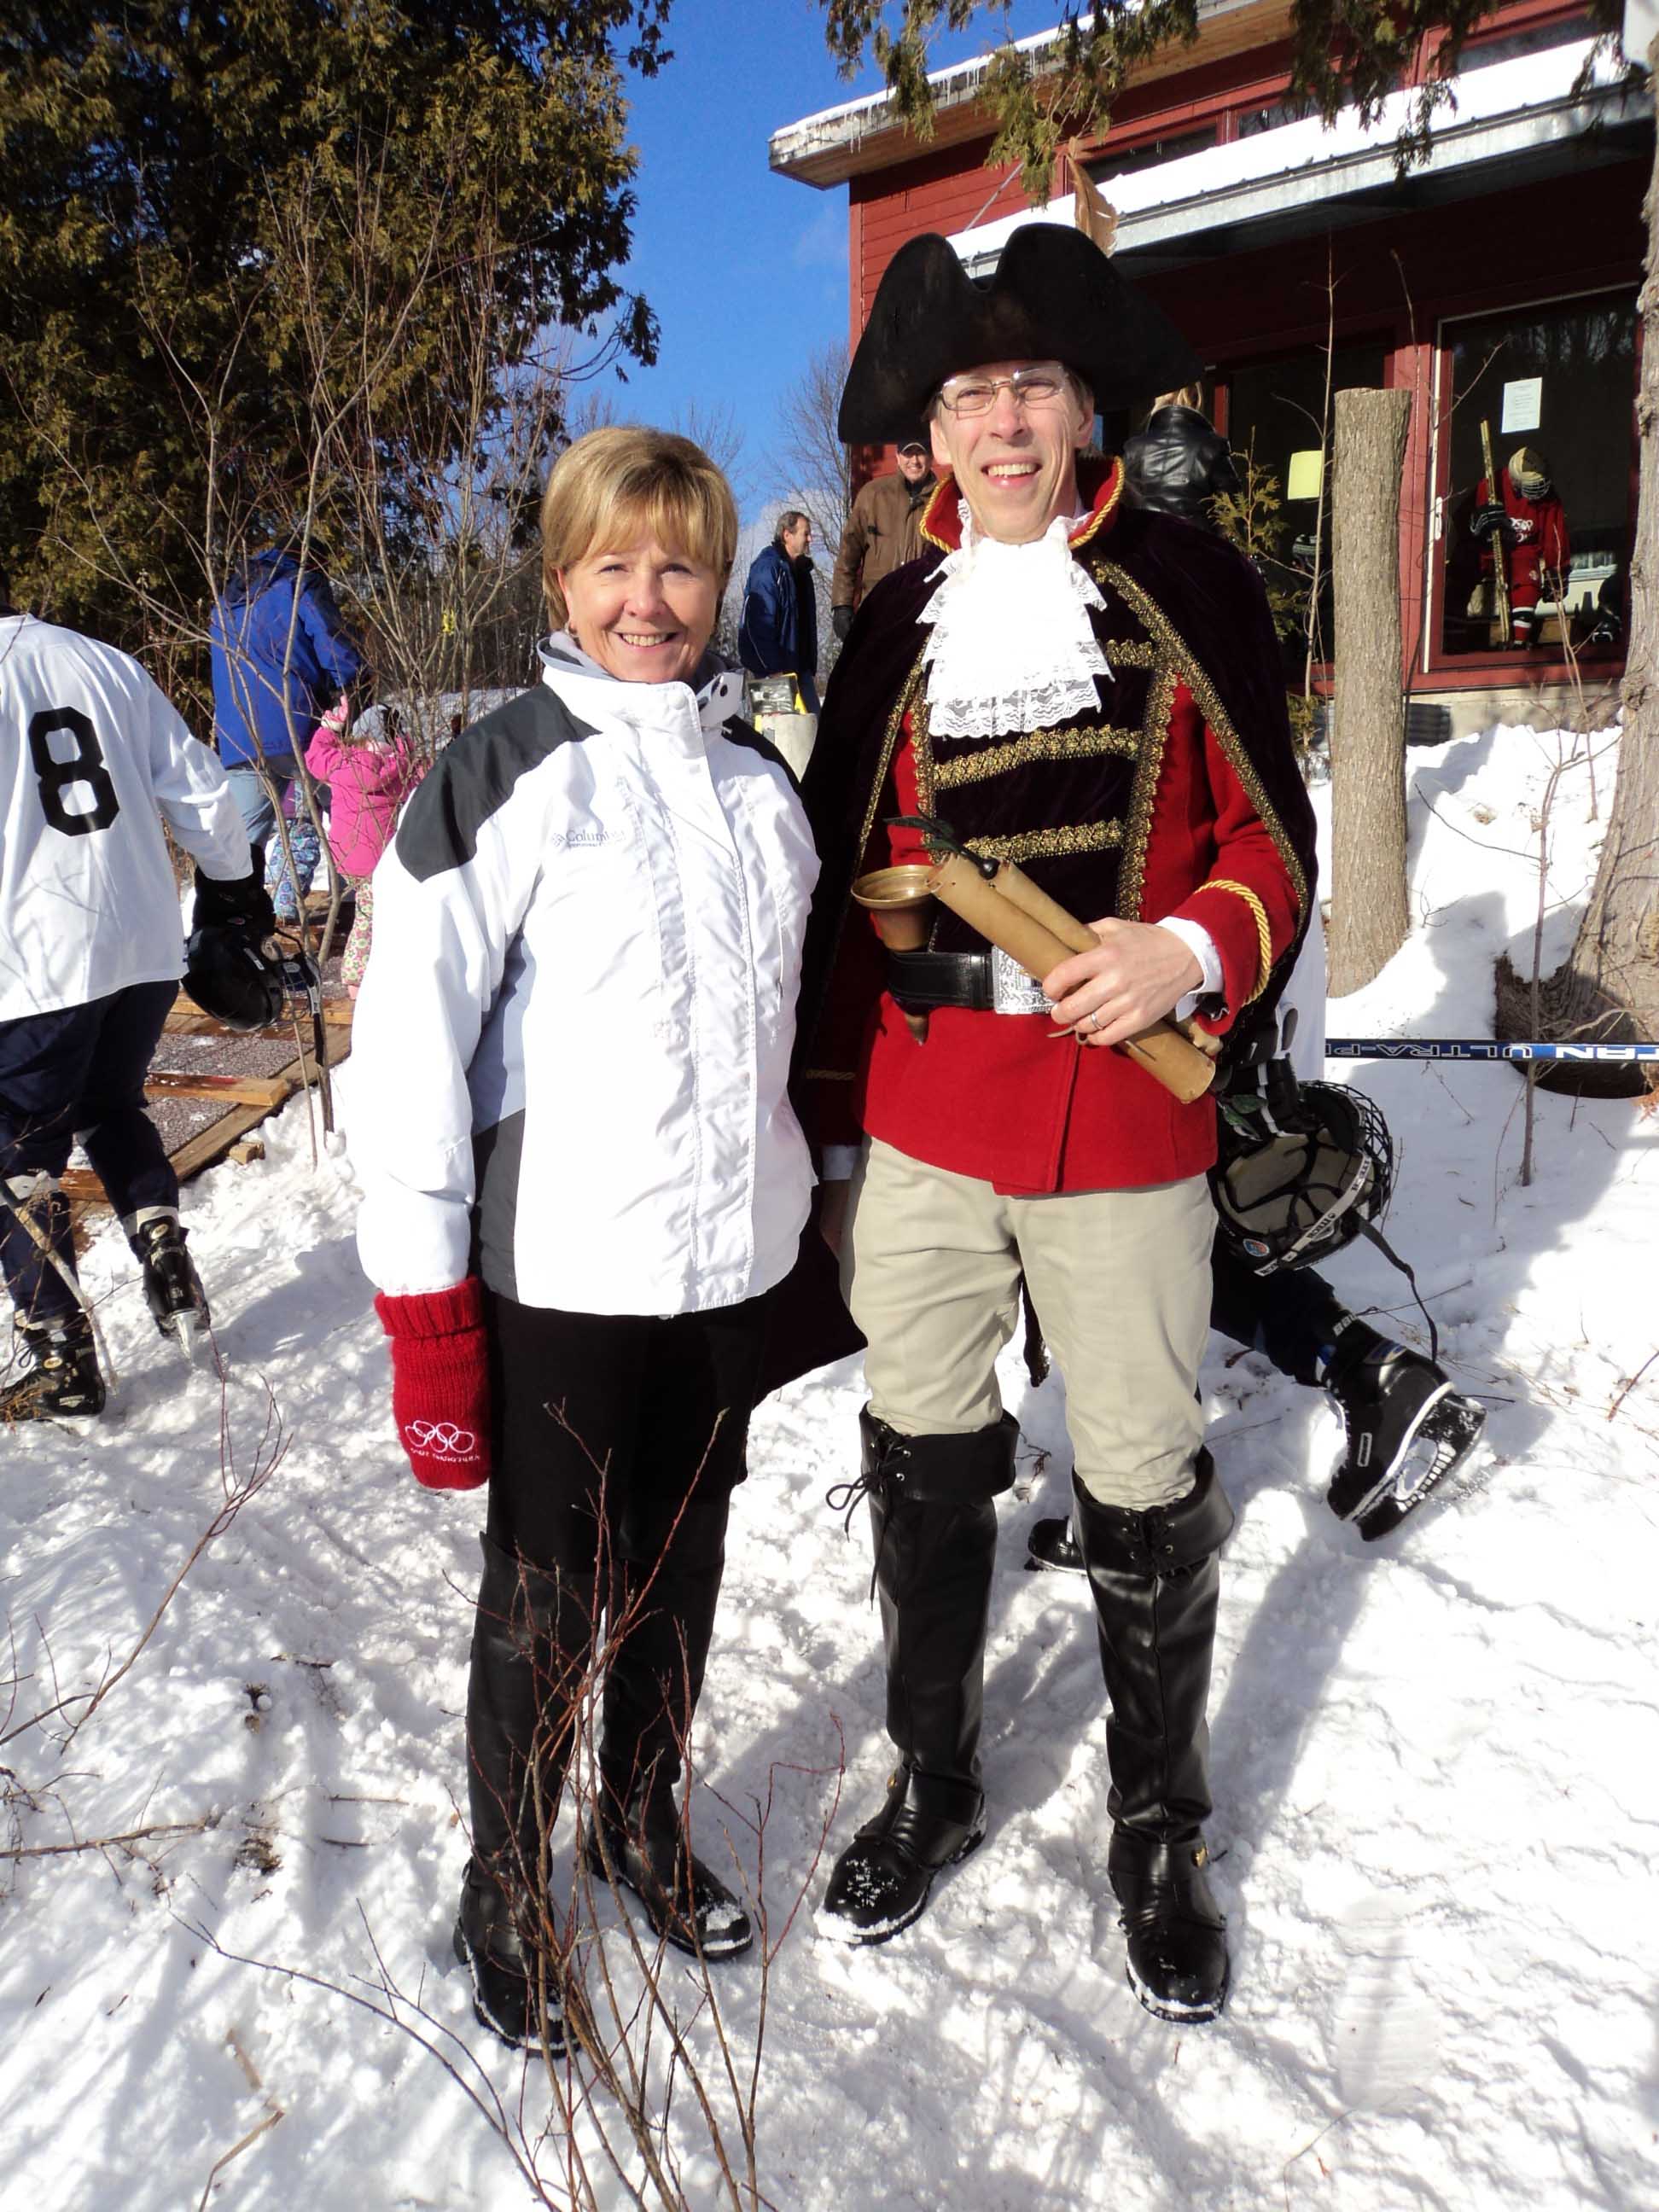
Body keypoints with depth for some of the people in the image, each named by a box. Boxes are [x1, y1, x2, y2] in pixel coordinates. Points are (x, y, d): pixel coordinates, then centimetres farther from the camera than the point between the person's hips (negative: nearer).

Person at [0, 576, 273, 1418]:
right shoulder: (107, 663, 6)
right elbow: (200, 793, 8)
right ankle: (164, 1249, 12)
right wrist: (235, 883, 23)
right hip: (146, 948, 5)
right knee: (111, 1106, 27)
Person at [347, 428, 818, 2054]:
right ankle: (505, 1891, 32)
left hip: (731, 1252, 5)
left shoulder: (757, 775, 9)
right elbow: (407, 1038, -12)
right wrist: (422, 1305, -14)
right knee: (547, 1599, 8)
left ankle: (645, 1823, 42)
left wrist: (809, 1205, 18)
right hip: (561, 1271, -5)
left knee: (681, 1564, 18)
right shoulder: (506, 777, -9)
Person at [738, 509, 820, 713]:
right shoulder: (767, 567, -11)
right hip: (773, 669, -8)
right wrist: (774, 670, -24)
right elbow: (760, 624, -20)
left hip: (800, 666, 8)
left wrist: (812, 667, 16)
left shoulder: (802, 570, 16)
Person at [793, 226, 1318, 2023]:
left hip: (1125, 1141, -2)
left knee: (1144, 1502, 9)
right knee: (922, 1473, 14)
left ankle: (1159, 1837, 33)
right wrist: (829, 1136, 9)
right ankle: (931, 1784, 38)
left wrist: (1194, 951, -19)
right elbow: (840, 891, 10)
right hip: (917, 1136, 3)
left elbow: (1272, 841, 3)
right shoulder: (896, 627, 8)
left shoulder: (1189, 589, 1)